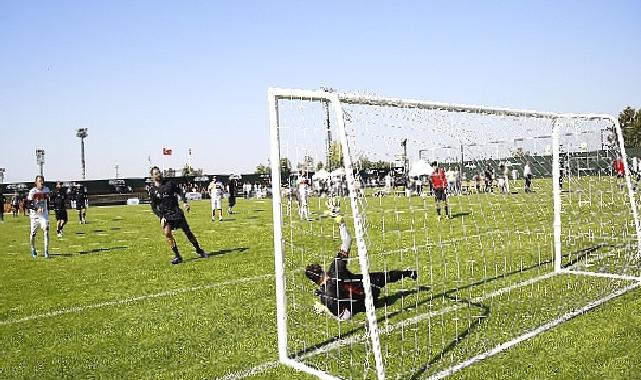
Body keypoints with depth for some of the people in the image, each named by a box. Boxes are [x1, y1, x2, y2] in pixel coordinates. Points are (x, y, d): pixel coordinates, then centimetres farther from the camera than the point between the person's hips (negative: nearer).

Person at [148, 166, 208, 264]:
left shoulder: (169, 183, 4)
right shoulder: (152, 191, 2)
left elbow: (179, 192, 9)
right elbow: (154, 207, 3)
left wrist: (185, 202, -8)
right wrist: (161, 217, -10)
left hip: (177, 212, 1)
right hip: (165, 215, -1)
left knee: (188, 232, 2)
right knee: (167, 233, -23)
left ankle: (199, 251, 20)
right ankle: (177, 256, -14)